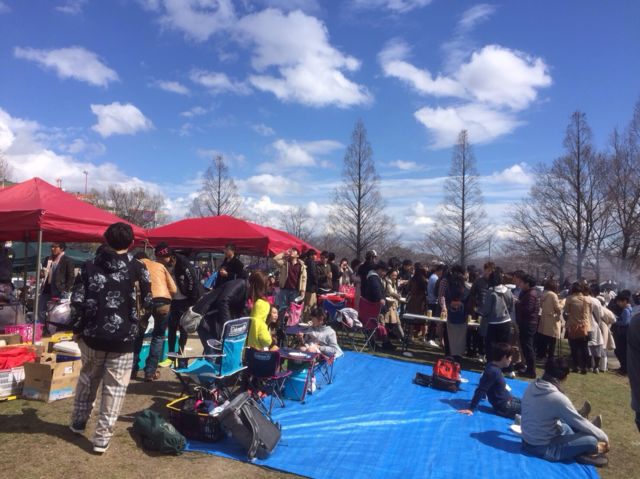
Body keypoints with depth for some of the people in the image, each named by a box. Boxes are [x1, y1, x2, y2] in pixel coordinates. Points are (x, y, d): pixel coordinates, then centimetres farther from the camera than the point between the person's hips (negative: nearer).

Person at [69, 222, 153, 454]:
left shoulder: (89, 266, 0)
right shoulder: (137, 268, -6)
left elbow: (77, 301, -3)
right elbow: (147, 301, -2)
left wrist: (77, 328, 10)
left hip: (92, 334, 3)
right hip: (123, 338, -3)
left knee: (88, 378, 26)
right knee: (114, 386, 7)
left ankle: (78, 422, 40)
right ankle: (102, 437, 11)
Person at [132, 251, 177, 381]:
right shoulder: (160, 265, 24)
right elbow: (173, 289, 18)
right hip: (163, 301, 1)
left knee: (138, 335, 20)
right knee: (158, 336, 16)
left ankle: (133, 370, 24)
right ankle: (150, 372, 14)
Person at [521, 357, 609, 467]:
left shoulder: (531, 386, -3)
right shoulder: (558, 398, -24)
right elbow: (580, 422, -10)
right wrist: (604, 437, 8)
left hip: (526, 442, 8)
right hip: (543, 449, -8)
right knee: (591, 440, -1)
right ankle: (594, 449, 28)